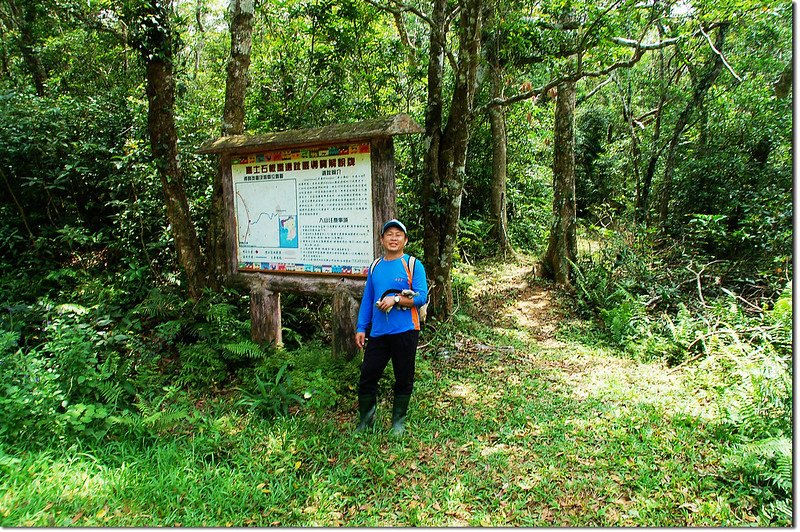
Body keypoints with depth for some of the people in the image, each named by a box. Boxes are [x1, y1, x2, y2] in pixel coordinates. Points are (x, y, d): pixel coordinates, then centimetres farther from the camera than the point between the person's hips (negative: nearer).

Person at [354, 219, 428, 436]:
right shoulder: (375, 267, 12)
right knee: (367, 376, 5)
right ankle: (365, 420, 25)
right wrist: (361, 328, 9)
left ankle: (398, 422, 27)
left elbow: (422, 297, -9)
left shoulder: (413, 265, -2)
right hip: (378, 333, 4)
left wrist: (396, 299, -21)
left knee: (403, 379, 8)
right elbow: (367, 300, 14)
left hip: (405, 332, -3)